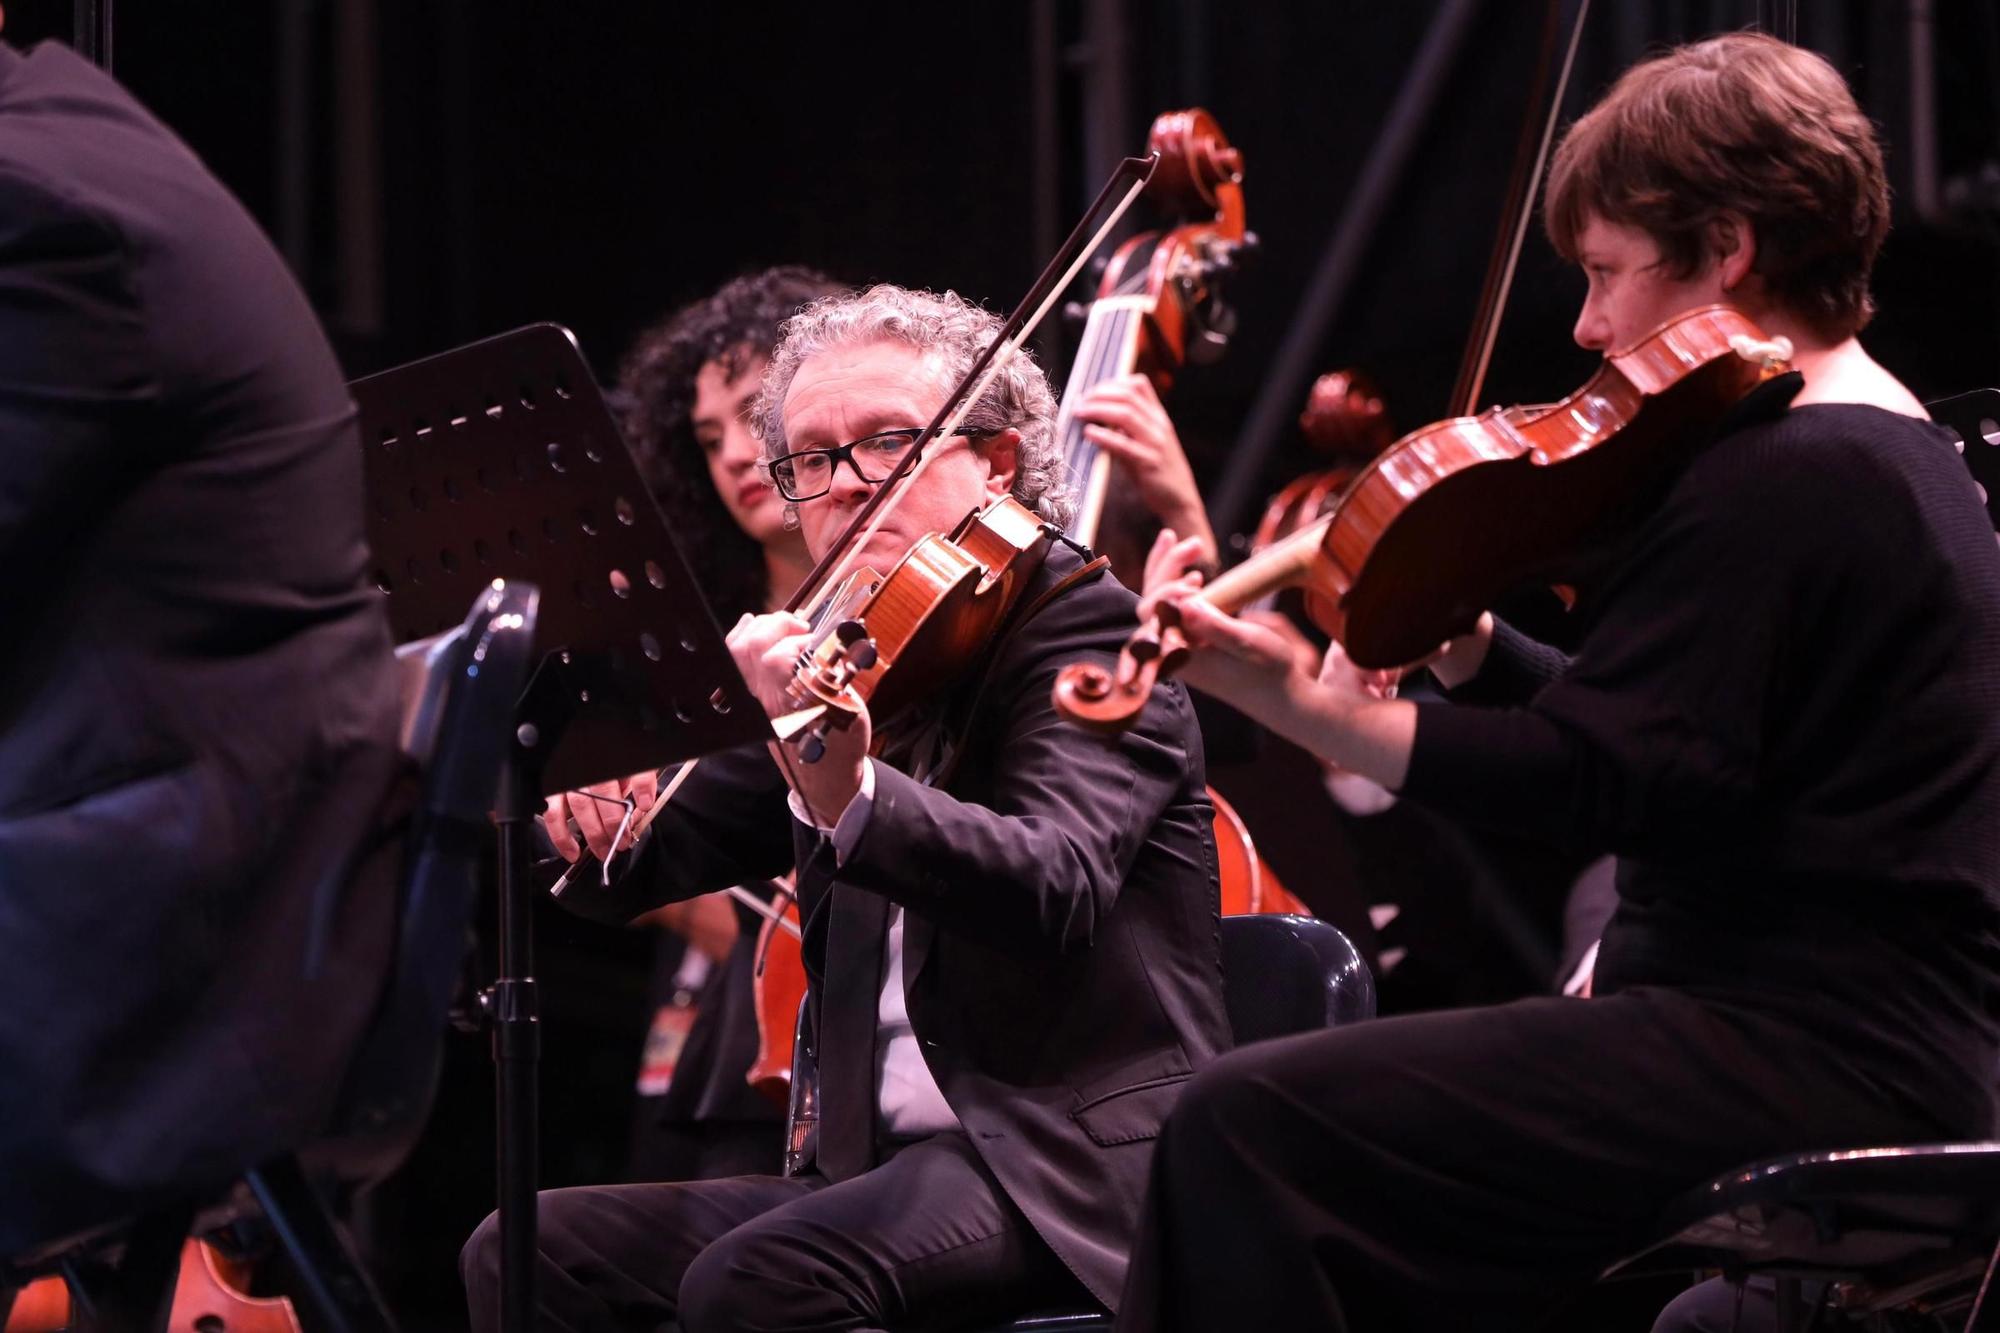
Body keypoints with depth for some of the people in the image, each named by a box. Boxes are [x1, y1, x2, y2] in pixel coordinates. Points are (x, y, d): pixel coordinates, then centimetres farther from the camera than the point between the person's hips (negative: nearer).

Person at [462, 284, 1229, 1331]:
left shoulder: (1083, 626, -5)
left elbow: (1057, 889, -24)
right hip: (881, 1165, 8)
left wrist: (845, 794, -42)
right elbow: (631, 870, 16)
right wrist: (591, 815, -10)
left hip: (1085, 1172, -8)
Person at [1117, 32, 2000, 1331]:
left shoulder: (1784, 482, -15)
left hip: (1808, 1073, -12)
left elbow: (1602, 783, -24)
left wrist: (1304, 703, -29)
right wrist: (1465, 639, 10)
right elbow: (1660, 733, 23)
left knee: (1246, 1132, -18)